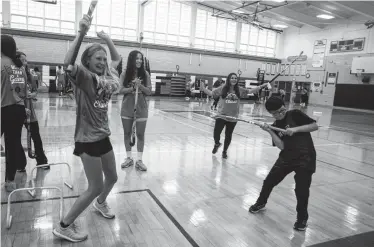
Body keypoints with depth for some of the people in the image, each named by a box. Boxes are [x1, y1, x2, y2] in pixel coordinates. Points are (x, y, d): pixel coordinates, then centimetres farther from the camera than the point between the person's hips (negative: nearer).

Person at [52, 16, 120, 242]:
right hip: (88, 138, -7)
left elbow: (117, 59, 20)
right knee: (95, 187, -1)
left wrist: (108, 40, 4)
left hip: (103, 136, 8)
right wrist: (81, 33, -41)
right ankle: (64, 226, 18)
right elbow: (68, 64, -36)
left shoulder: (106, 75, 5)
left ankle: (100, 203, 52)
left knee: (112, 177, 21)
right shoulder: (84, 77, -15)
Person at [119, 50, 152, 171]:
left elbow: (149, 91, -3)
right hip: (127, 108, 1)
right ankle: (129, 158, 25)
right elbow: (120, 90, -8)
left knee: (140, 134, 4)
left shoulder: (145, 74, -2)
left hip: (141, 108, -1)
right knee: (127, 133, 10)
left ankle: (139, 160, 13)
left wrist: (140, 86, -20)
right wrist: (132, 88, -21)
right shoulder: (125, 73, -3)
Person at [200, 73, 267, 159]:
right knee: (216, 133, -4)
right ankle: (217, 144, 34)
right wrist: (203, 88, -14)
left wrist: (261, 86, 5)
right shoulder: (222, 88, -5)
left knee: (228, 135, 13)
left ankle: (224, 151, 36)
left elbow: (250, 91, 10)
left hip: (233, 117, 2)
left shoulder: (239, 90, 1)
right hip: (221, 115, -2)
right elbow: (211, 93, -2)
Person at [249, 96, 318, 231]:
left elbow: (315, 126, -10)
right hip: (286, 157, 4)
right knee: (269, 181, 9)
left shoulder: (295, 114, -7)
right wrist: (270, 131, -19)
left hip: (305, 158, -4)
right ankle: (261, 203, 37)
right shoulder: (275, 126, 2)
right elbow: (281, 146, -8)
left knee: (301, 189, -7)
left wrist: (296, 129, -21)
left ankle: (302, 218, 18)